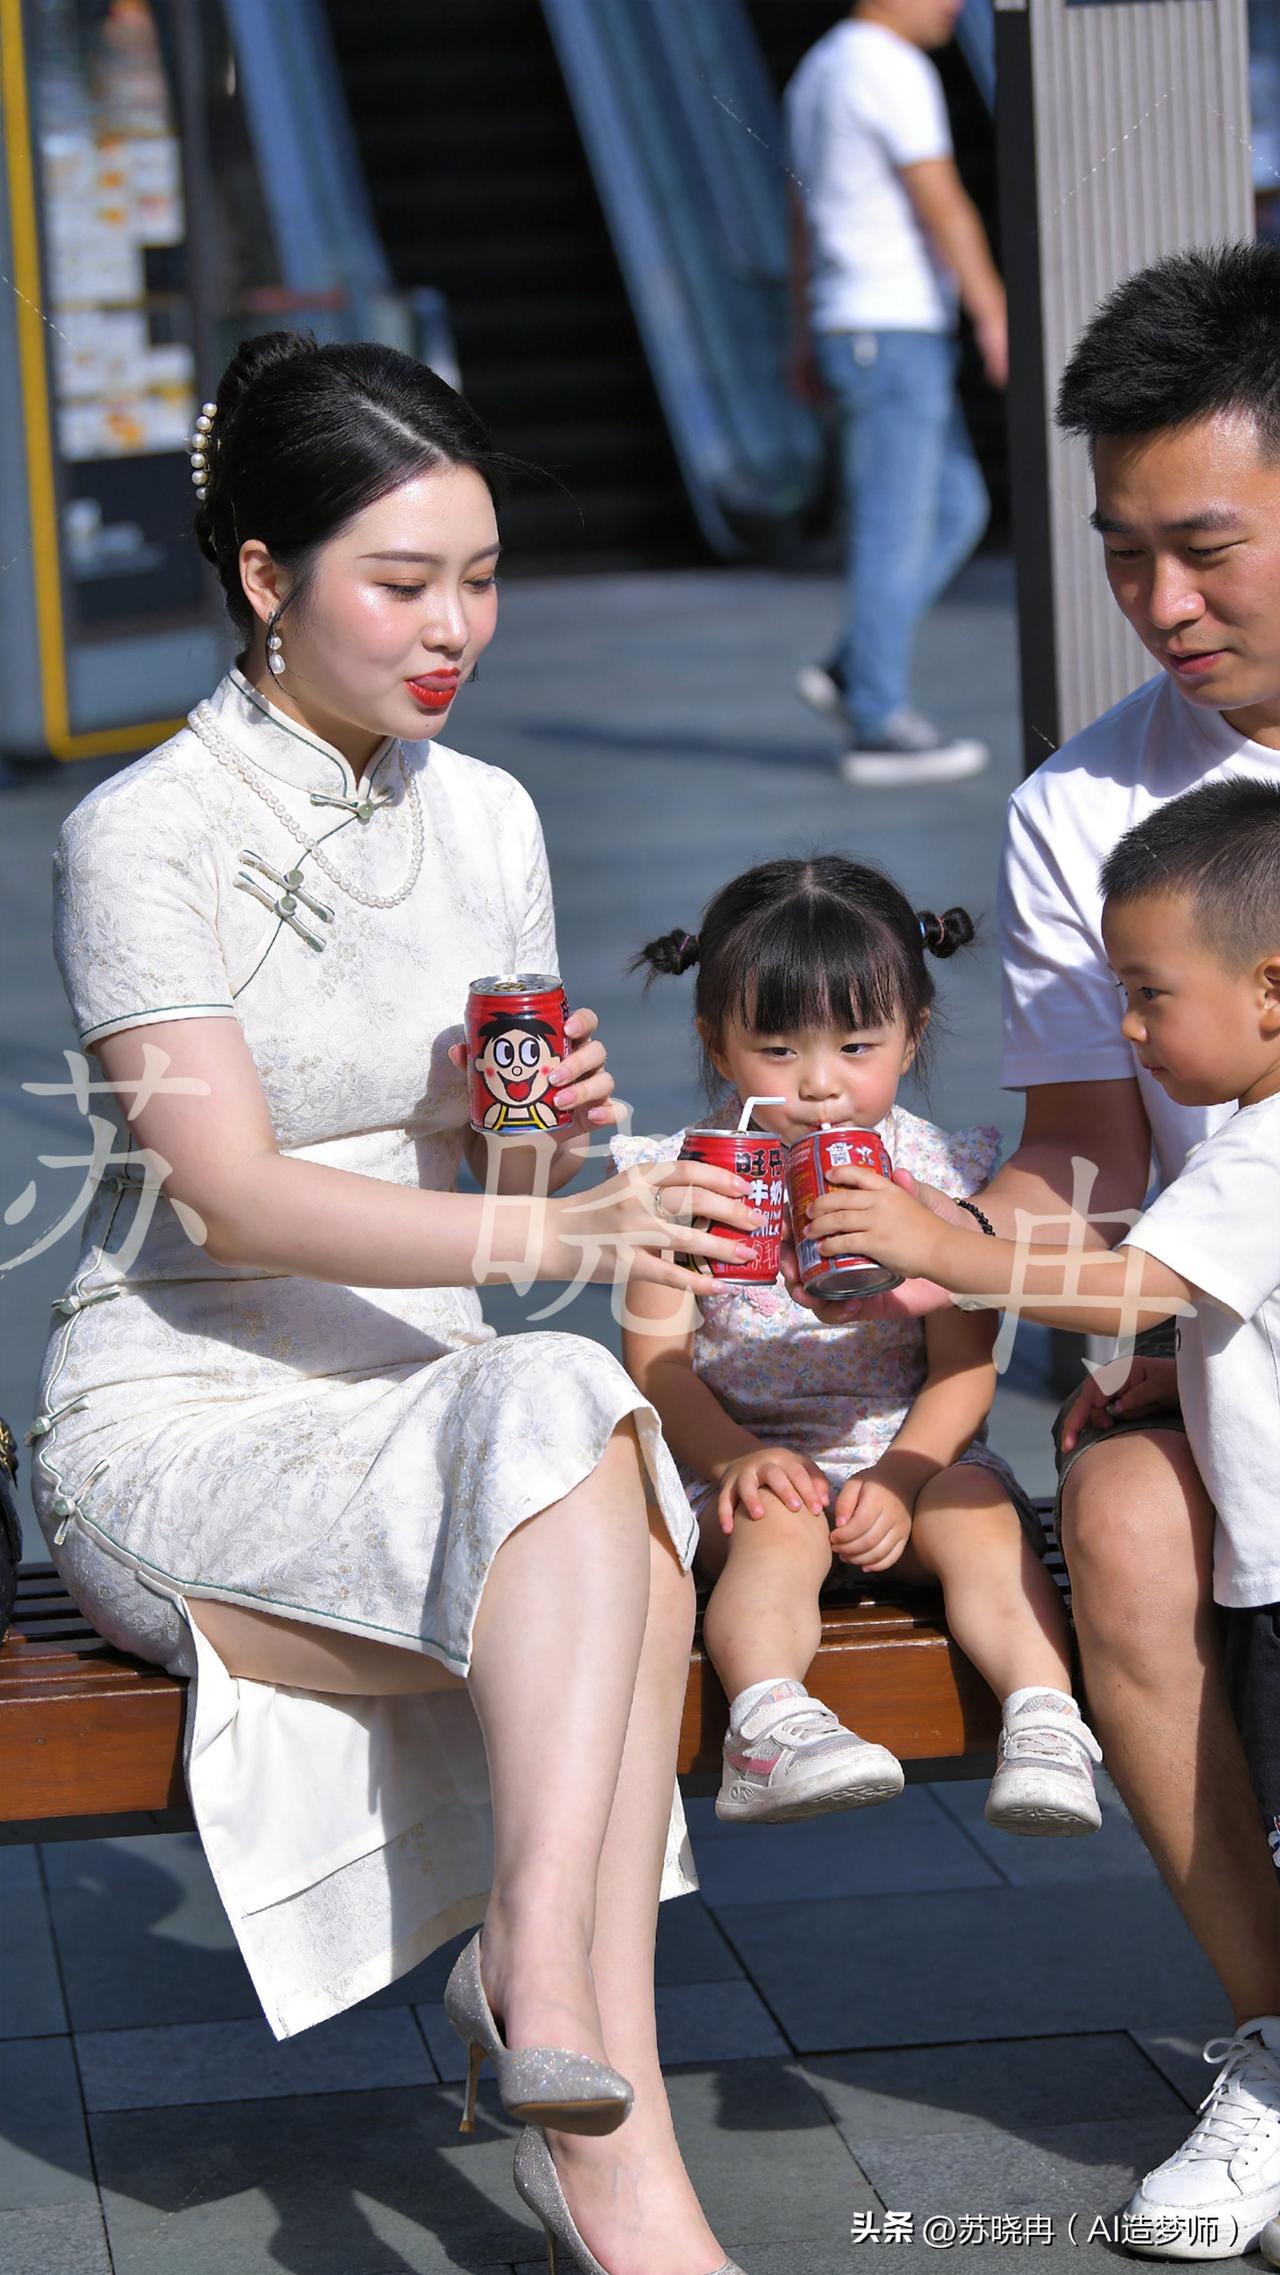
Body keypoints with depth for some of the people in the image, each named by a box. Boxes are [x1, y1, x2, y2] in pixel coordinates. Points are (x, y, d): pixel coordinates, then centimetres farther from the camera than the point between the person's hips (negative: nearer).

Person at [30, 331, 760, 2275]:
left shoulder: (486, 819, 11)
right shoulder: (146, 835, -9)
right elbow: (236, 1197, -20)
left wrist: (554, 1127, -6)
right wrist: (564, 1238, -33)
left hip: (421, 1411, 6)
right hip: (179, 1424, -5)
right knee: (570, 1415, -34)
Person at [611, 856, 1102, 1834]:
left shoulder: (937, 1175, 0)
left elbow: (963, 1365, -2)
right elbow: (658, 1357, -3)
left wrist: (901, 1474, -19)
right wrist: (737, 1457, -21)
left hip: (912, 1452, 1)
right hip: (746, 1457, -1)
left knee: (980, 1519, -27)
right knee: (780, 1527, -32)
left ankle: (1046, 1718, -38)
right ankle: (770, 1725, -51)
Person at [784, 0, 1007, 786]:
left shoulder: (819, 71, 17)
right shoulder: (892, 69, -14)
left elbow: (805, 216, 21)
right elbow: (941, 203, -19)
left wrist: (809, 338, 23)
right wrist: (995, 315, -19)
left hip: (852, 330, 10)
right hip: (896, 331, -10)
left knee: (958, 510, 13)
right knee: (896, 529, -5)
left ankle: (853, 673, 11)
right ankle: (881, 725, -2)